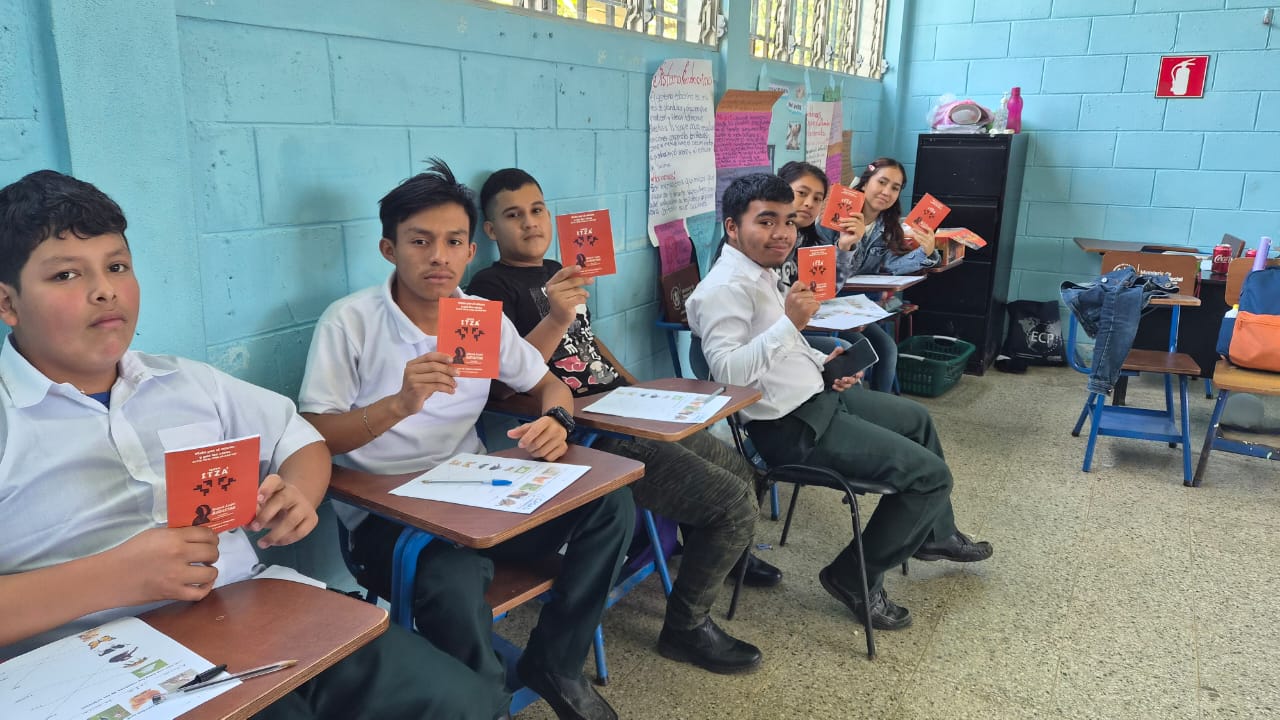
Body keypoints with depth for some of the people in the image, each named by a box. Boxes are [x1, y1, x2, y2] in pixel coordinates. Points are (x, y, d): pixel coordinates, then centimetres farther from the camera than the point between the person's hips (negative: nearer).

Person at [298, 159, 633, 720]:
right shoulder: (349, 323, -8)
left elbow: (548, 384, 14)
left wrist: (556, 421, -11)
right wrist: (398, 404, -28)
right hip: (385, 513, -5)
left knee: (610, 503, -14)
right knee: (455, 582, -37)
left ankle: (553, 663, 4)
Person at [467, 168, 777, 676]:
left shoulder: (559, 272, 17)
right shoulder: (492, 286, -8)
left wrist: (638, 386, 19)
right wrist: (555, 319, -34)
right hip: (586, 435, -9)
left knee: (742, 472, 18)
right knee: (735, 502, -13)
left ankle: (719, 555, 47)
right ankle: (685, 626, 7)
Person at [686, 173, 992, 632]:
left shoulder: (761, 274, 10)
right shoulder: (726, 287, -22)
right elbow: (727, 372, -33)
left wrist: (821, 362, 10)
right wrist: (789, 322, -37)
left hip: (816, 395, 11)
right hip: (792, 426, -11)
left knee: (915, 417, 29)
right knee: (930, 473, -10)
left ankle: (934, 533, 48)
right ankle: (855, 577, 6)